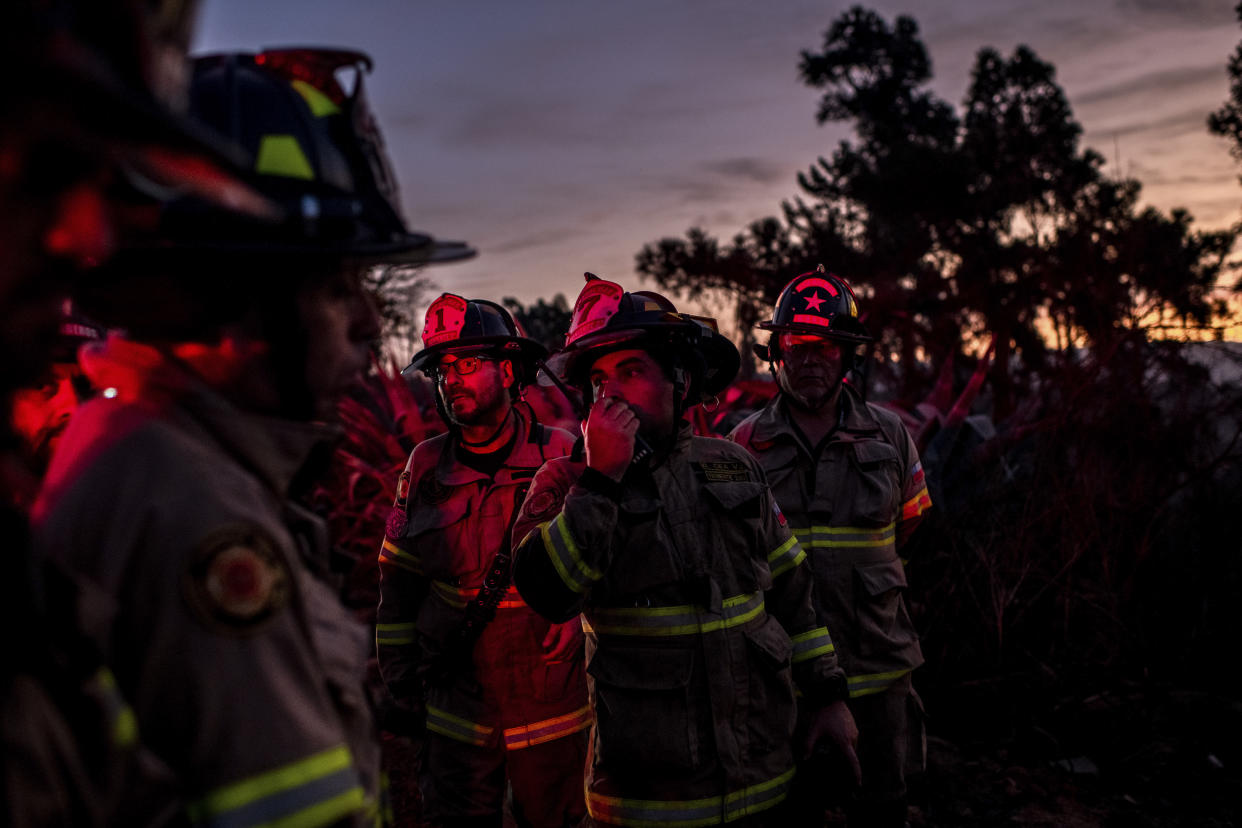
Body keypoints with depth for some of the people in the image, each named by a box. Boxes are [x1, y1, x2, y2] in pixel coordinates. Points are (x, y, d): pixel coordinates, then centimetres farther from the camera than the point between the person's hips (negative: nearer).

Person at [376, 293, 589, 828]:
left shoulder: (562, 456, -9)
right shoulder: (427, 467, -2)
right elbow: (398, 583, 6)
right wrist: (400, 680, 7)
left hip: (554, 709, -2)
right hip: (458, 714, 2)